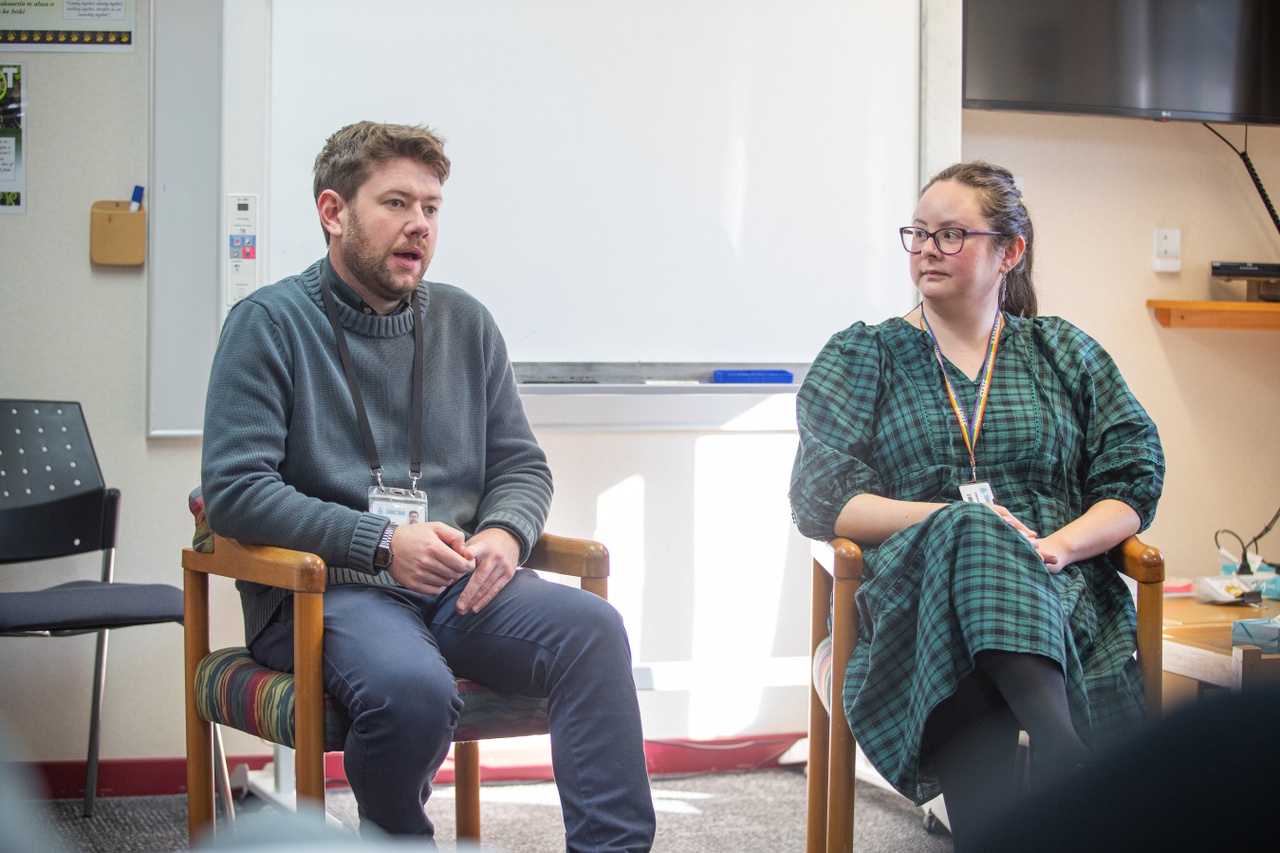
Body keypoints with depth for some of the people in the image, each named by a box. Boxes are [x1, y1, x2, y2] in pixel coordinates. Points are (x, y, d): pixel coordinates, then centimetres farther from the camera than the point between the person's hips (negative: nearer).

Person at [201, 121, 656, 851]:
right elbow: (234, 491, -7)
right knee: (413, 687, -35)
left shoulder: (465, 323, 16)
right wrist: (381, 543, -16)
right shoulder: (269, 324, 1)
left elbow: (521, 464, 19)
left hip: (459, 585, 4)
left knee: (591, 626, -25)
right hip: (324, 591, -4)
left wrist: (503, 533, -5)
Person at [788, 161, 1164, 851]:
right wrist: (952, 516, -11)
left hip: (1057, 587, 2)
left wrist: (1060, 544, -9)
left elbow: (1134, 480, 12)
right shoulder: (862, 356, 16)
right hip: (911, 583, -1)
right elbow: (822, 501, 3)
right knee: (967, 535, -40)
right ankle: (1056, 736, -58)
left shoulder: (1063, 352, 21)